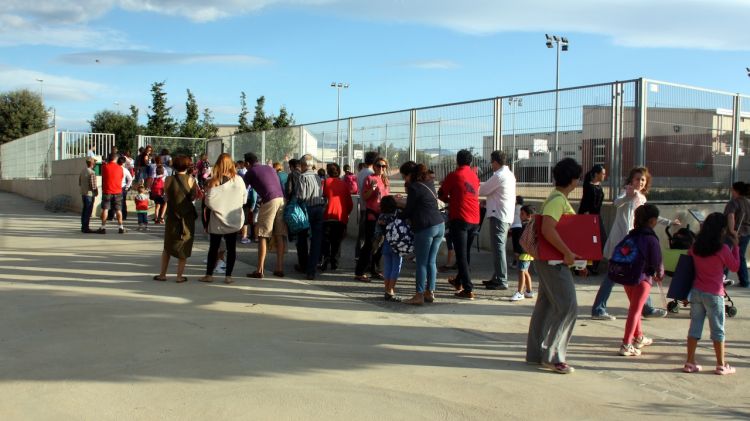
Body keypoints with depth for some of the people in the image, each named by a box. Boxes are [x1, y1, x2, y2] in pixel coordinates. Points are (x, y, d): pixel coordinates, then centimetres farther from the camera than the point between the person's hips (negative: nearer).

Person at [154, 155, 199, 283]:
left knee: (167, 247, 16)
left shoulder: (169, 180, -5)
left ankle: (162, 274, 16)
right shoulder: (191, 180, -9)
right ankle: (179, 276, 5)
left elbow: (167, 195, 1)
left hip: (172, 216, 1)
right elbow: (194, 197, -8)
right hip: (187, 217, -1)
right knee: (184, 247, 7)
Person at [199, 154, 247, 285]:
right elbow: (244, 199, 2)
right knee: (231, 248, 8)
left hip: (218, 220, -1)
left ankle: (209, 274, 14)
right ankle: (228, 276, 6)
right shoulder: (238, 179, -7)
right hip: (234, 220, 1)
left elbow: (208, 202, -14)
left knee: (213, 247, 11)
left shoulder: (214, 181, -12)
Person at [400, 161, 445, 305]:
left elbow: (409, 210, -3)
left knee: (421, 263, -2)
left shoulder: (414, 187, -8)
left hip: (425, 228, -8)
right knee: (431, 261, 13)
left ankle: (419, 295, 1)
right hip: (440, 225, 8)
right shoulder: (429, 183, 15)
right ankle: (430, 292, 18)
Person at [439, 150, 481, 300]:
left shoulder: (454, 176, -6)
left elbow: (442, 194, 1)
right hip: (474, 220, 7)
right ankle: (459, 281, 35)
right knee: (466, 253, 19)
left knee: (461, 255, -5)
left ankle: (468, 289, -11)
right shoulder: (475, 176, 12)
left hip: (459, 219, -6)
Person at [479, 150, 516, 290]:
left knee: (498, 247, -8)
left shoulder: (499, 176, -15)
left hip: (498, 215, -10)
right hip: (507, 215, 10)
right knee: (499, 246, 16)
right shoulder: (509, 174, 17)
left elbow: (482, 190, -9)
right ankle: (497, 277, 23)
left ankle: (501, 280, -8)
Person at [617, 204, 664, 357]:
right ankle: (626, 345, -7)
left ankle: (639, 338, 40)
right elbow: (657, 261, -11)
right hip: (642, 277, -7)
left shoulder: (631, 235, 7)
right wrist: (660, 275, 11)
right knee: (635, 310, -4)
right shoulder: (651, 238, -12)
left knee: (634, 307, 23)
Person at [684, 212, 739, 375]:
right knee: (718, 329, 7)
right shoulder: (723, 249, -14)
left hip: (696, 292, 4)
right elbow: (735, 267, 1)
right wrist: (736, 245, 5)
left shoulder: (696, 247, 0)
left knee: (695, 326, 9)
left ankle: (690, 363, 11)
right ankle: (721, 365, 15)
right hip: (714, 294, -4)